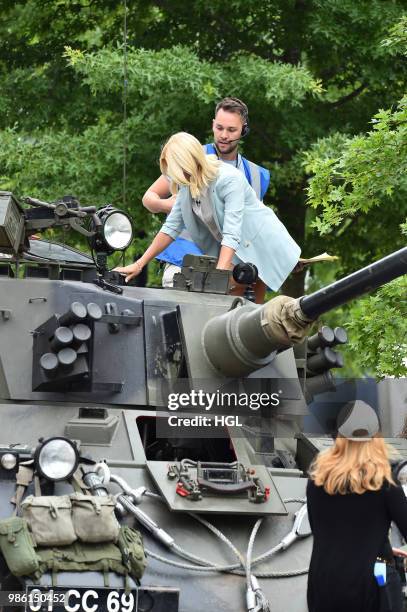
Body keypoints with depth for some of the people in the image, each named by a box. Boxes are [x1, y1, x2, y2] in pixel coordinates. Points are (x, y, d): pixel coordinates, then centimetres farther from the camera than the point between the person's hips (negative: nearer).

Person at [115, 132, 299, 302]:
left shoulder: (229, 179, -26)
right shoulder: (188, 184, -3)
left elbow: (231, 234, -33)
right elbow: (171, 227, 1)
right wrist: (139, 265, -4)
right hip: (233, 253, 7)